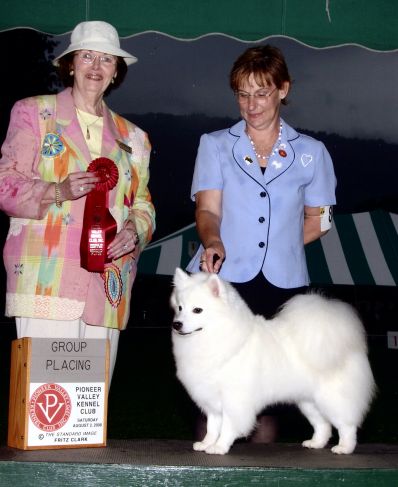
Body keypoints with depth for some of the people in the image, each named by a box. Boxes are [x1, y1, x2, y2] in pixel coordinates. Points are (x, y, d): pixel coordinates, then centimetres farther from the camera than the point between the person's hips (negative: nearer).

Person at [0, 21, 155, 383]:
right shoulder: (33, 112, 11)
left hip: (108, 285, 4)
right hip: (46, 281, -3)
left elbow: (143, 204, 21)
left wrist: (134, 229, -2)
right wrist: (58, 192, -15)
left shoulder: (132, 136, 23)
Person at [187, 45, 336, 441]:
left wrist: (280, 245, 3)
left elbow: (318, 220, 17)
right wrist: (213, 243, -22)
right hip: (223, 277, -1)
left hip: (283, 283, 1)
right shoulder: (215, 145, 10)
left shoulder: (311, 152, 12)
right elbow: (207, 209, -2)